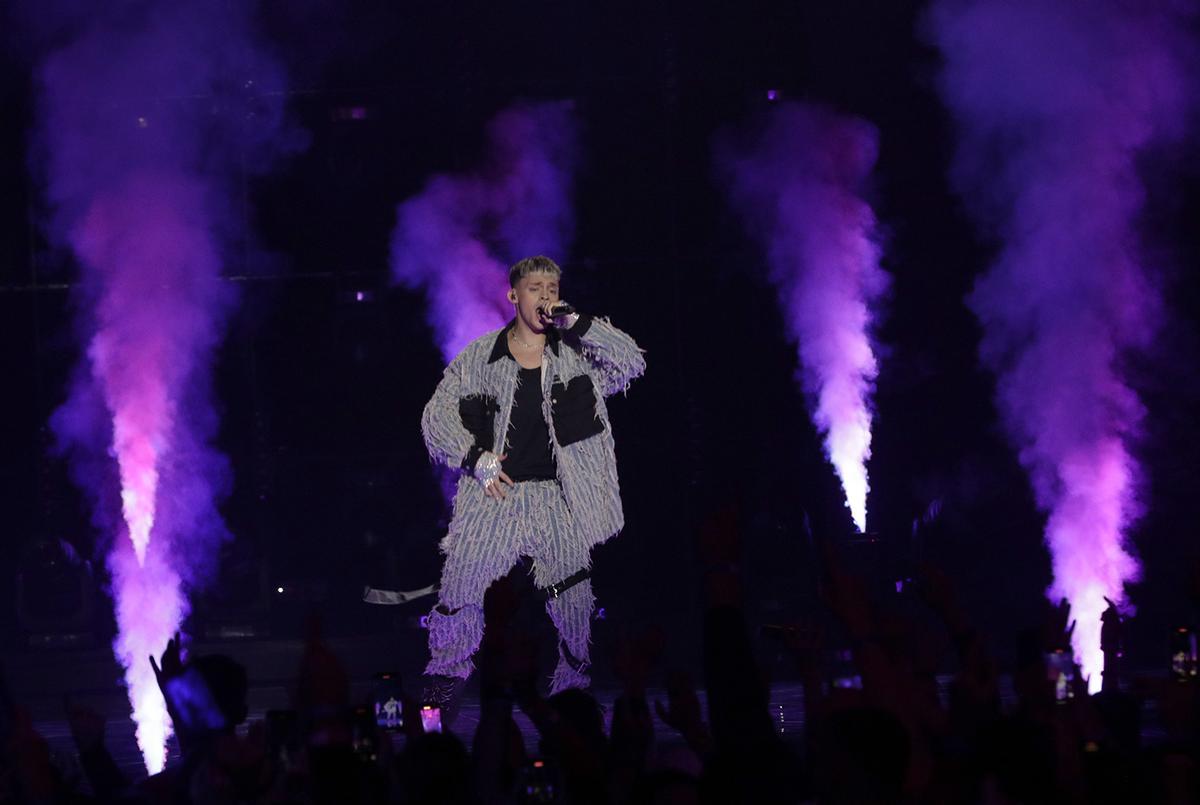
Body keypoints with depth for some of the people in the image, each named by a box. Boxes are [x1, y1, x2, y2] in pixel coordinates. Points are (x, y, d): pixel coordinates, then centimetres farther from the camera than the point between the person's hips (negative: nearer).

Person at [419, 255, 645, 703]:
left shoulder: (575, 353, 8)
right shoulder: (479, 357, 6)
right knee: (459, 590, -7)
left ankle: (573, 690, 18)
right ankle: (438, 690, 6)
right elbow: (437, 416, 9)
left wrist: (575, 324, -12)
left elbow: (630, 364, -7)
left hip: (556, 501, 1)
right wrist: (475, 457, -5)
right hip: (495, 495, -1)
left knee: (573, 602, 3)